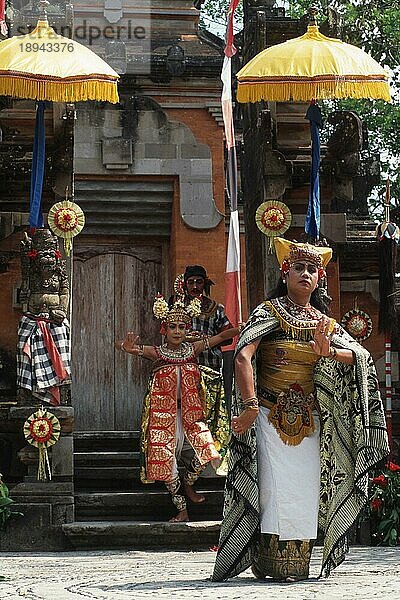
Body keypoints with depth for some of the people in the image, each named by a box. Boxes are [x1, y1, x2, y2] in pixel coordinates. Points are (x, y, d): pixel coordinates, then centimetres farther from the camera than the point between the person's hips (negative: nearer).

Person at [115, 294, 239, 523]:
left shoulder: (193, 349, 3)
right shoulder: (157, 352, -4)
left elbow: (222, 336, 3)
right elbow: (121, 345, -16)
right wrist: (128, 347, -40)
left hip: (192, 410, 1)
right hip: (165, 413, -1)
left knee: (209, 450, -16)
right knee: (166, 458, -3)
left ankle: (188, 484, 16)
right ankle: (182, 510, 13)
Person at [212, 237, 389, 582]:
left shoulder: (324, 322, 13)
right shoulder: (269, 312, -3)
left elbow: (360, 356, 2)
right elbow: (243, 356, -17)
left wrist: (327, 350, -17)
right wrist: (250, 406, -27)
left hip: (309, 420, 5)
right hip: (272, 415, -5)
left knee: (307, 489, 1)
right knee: (276, 487, -10)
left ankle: (299, 564, 9)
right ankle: (274, 564, -7)